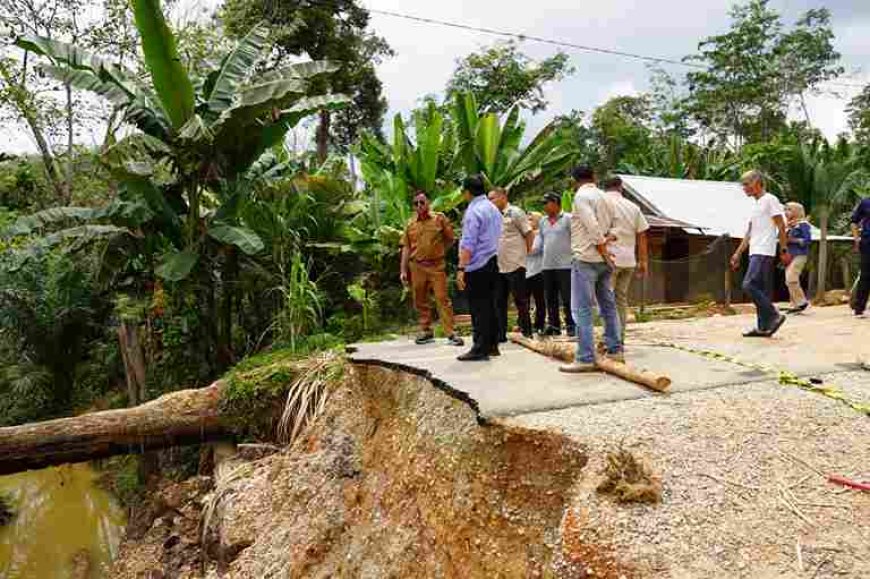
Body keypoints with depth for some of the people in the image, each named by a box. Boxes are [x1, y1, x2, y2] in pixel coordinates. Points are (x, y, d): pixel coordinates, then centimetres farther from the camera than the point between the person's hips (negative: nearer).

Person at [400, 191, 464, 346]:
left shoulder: (439, 218, 1)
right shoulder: (410, 224, 8)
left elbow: (450, 239, 8)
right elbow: (406, 248, 8)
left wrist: (438, 253, 8)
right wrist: (403, 270, 4)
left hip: (436, 265, -3)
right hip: (416, 267, 3)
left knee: (443, 299, -6)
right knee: (420, 300, 9)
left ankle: (450, 333, -5)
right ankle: (426, 332, 22)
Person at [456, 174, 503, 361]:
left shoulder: (473, 211, -13)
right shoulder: (494, 209, 15)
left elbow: (468, 244, -19)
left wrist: (461, 268, -20)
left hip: (477, 266, -9)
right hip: (493, 262, 9)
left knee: (478, 307, -5)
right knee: (489, 305, 13)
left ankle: (480, 349, -3)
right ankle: (492, 346, 18)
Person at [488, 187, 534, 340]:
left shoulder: (515, 213, -6)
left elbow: (529, 234, -7)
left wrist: (526, 252, -5)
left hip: (515, 265, -7)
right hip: (498, 266, 7)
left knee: (520, 300, 1)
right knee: (499, 302, 9)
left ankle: (526, 331, 12)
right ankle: (500, 334, 17)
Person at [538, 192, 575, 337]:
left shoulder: (568, 219, -3)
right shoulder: (543, 222, 14)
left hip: (565, 265, -6)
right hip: (547, 265, 6)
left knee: (567, 298, -3)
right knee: (550, 298, 9)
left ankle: (571, 325, 5)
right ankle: (553, 325, 17)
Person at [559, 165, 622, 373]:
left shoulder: (581, 196, -9)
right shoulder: (603, 196, 15)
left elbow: (593, 227, -18)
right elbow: (612, 227, 12)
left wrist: (604, 253, -11)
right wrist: (606, 255, 8)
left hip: (586, 258, -8)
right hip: (604, 260, 8)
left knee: (582, 309, -7)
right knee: (608, 306, 14)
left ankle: (585, 358, -8)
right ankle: (615, 350, 20)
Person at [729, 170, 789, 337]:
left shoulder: (770, 200, -5)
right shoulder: (756, 205, 21)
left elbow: (781, 226, -10)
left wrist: (784, 250, -14)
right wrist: (738, 254, 21)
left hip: (764, 252, -9)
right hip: (756, 253, 9)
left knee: (749, 285, -17)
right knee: (761, 290, 7)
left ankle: (774, 316, -10)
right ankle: (763, 327, 9)